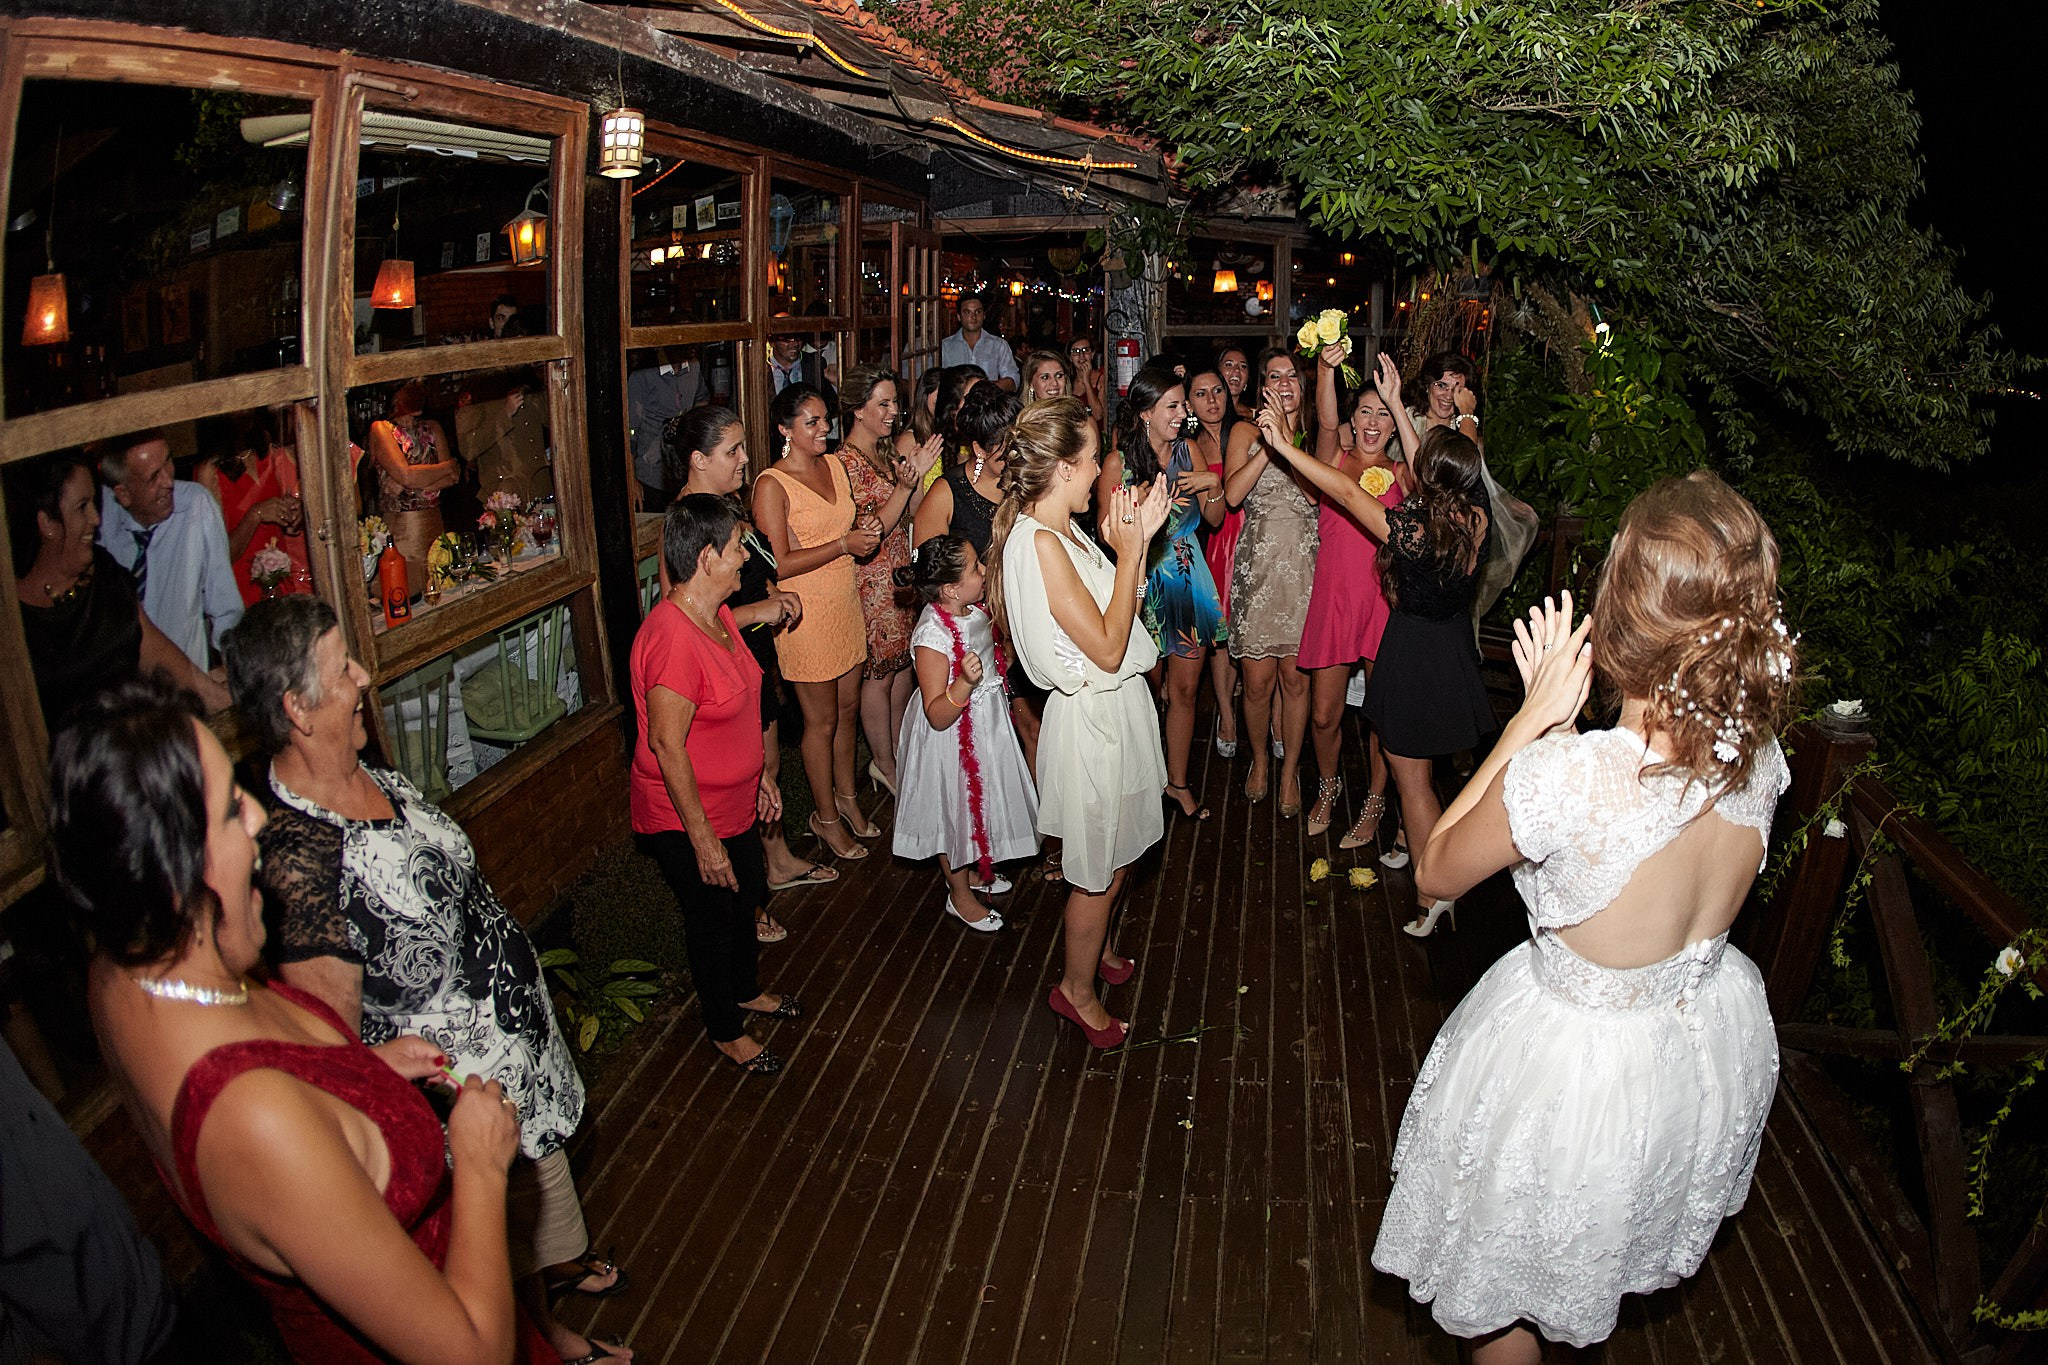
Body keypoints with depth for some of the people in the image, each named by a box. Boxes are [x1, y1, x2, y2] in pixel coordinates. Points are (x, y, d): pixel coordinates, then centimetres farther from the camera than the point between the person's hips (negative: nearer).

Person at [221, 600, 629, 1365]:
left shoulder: (377, 781, -6)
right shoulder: (294, 852, -34)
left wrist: (513, 963, 17)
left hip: (515, 1029, 8)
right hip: (458, 1080, -8)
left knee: (544, 1154, 32)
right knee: (505, 1207, 19)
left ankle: (562, 1261, 61)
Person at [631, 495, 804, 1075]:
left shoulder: (716, 613, -2)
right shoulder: (672, 636, -32)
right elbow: (667, 744, -29)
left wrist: (760, 772, 18)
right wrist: (702, 839, -24)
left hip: (733, 804, 9)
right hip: (686, 818, -9)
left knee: (747, 899, 27)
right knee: (713, 921, 13)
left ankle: (746, 990, 53)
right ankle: (726, 1031, 36)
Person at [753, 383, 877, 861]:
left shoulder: (834, 465, 7)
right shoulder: (772, 485, -16)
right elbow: (779, 563, -20)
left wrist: (863, 530, -1)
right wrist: (843, 545, -23)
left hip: (846, 603, 7)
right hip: (806, 614, -7)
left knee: (848, 709, 18)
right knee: (821, 720, 5)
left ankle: (846, 796, 36)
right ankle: (826, 817, 22)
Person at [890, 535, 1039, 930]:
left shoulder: (974, 611, -6)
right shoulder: (933, 635, -33)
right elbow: (937, 716, -32)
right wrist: (966, 682, -46)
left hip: (985, 726, 8)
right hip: (954, 741, -8)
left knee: (977, 805, 26)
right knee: (956, 810, 12)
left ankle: (972, 870, 50)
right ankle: (959, 894, 33)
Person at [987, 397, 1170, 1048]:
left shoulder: (1065, 531, 4)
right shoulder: (1039, 543, -25)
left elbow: (1119, 617, 8)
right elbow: (1107, 648, -25)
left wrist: (1140, 539, 1)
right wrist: (1128, 552, -21)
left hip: (1115, 708, 9)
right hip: (1093, 718, -9)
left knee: (1113, 856, 25)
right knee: (1099, 869, 9)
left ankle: (1093, 947, 48)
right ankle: (1077, 988, 29)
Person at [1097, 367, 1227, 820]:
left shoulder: (1189, 450, 4)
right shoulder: (1118, 463, -9)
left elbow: (1214, 519, 9)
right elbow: (1109, 532, -7)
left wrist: (1213, 485, -11)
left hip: (1188, 577, 4)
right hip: (1143, 581, -4)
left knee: (1185, 688, 10)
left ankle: (1178, 782, 25)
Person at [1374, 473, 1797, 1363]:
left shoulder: (1561, 778, -37)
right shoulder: (1759, 756, -17)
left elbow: (1436, 872, -16)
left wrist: (1532, 720, -17)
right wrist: (1562, 734, -6)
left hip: (1574, 1066, -7)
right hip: (1709, 1046, 7)